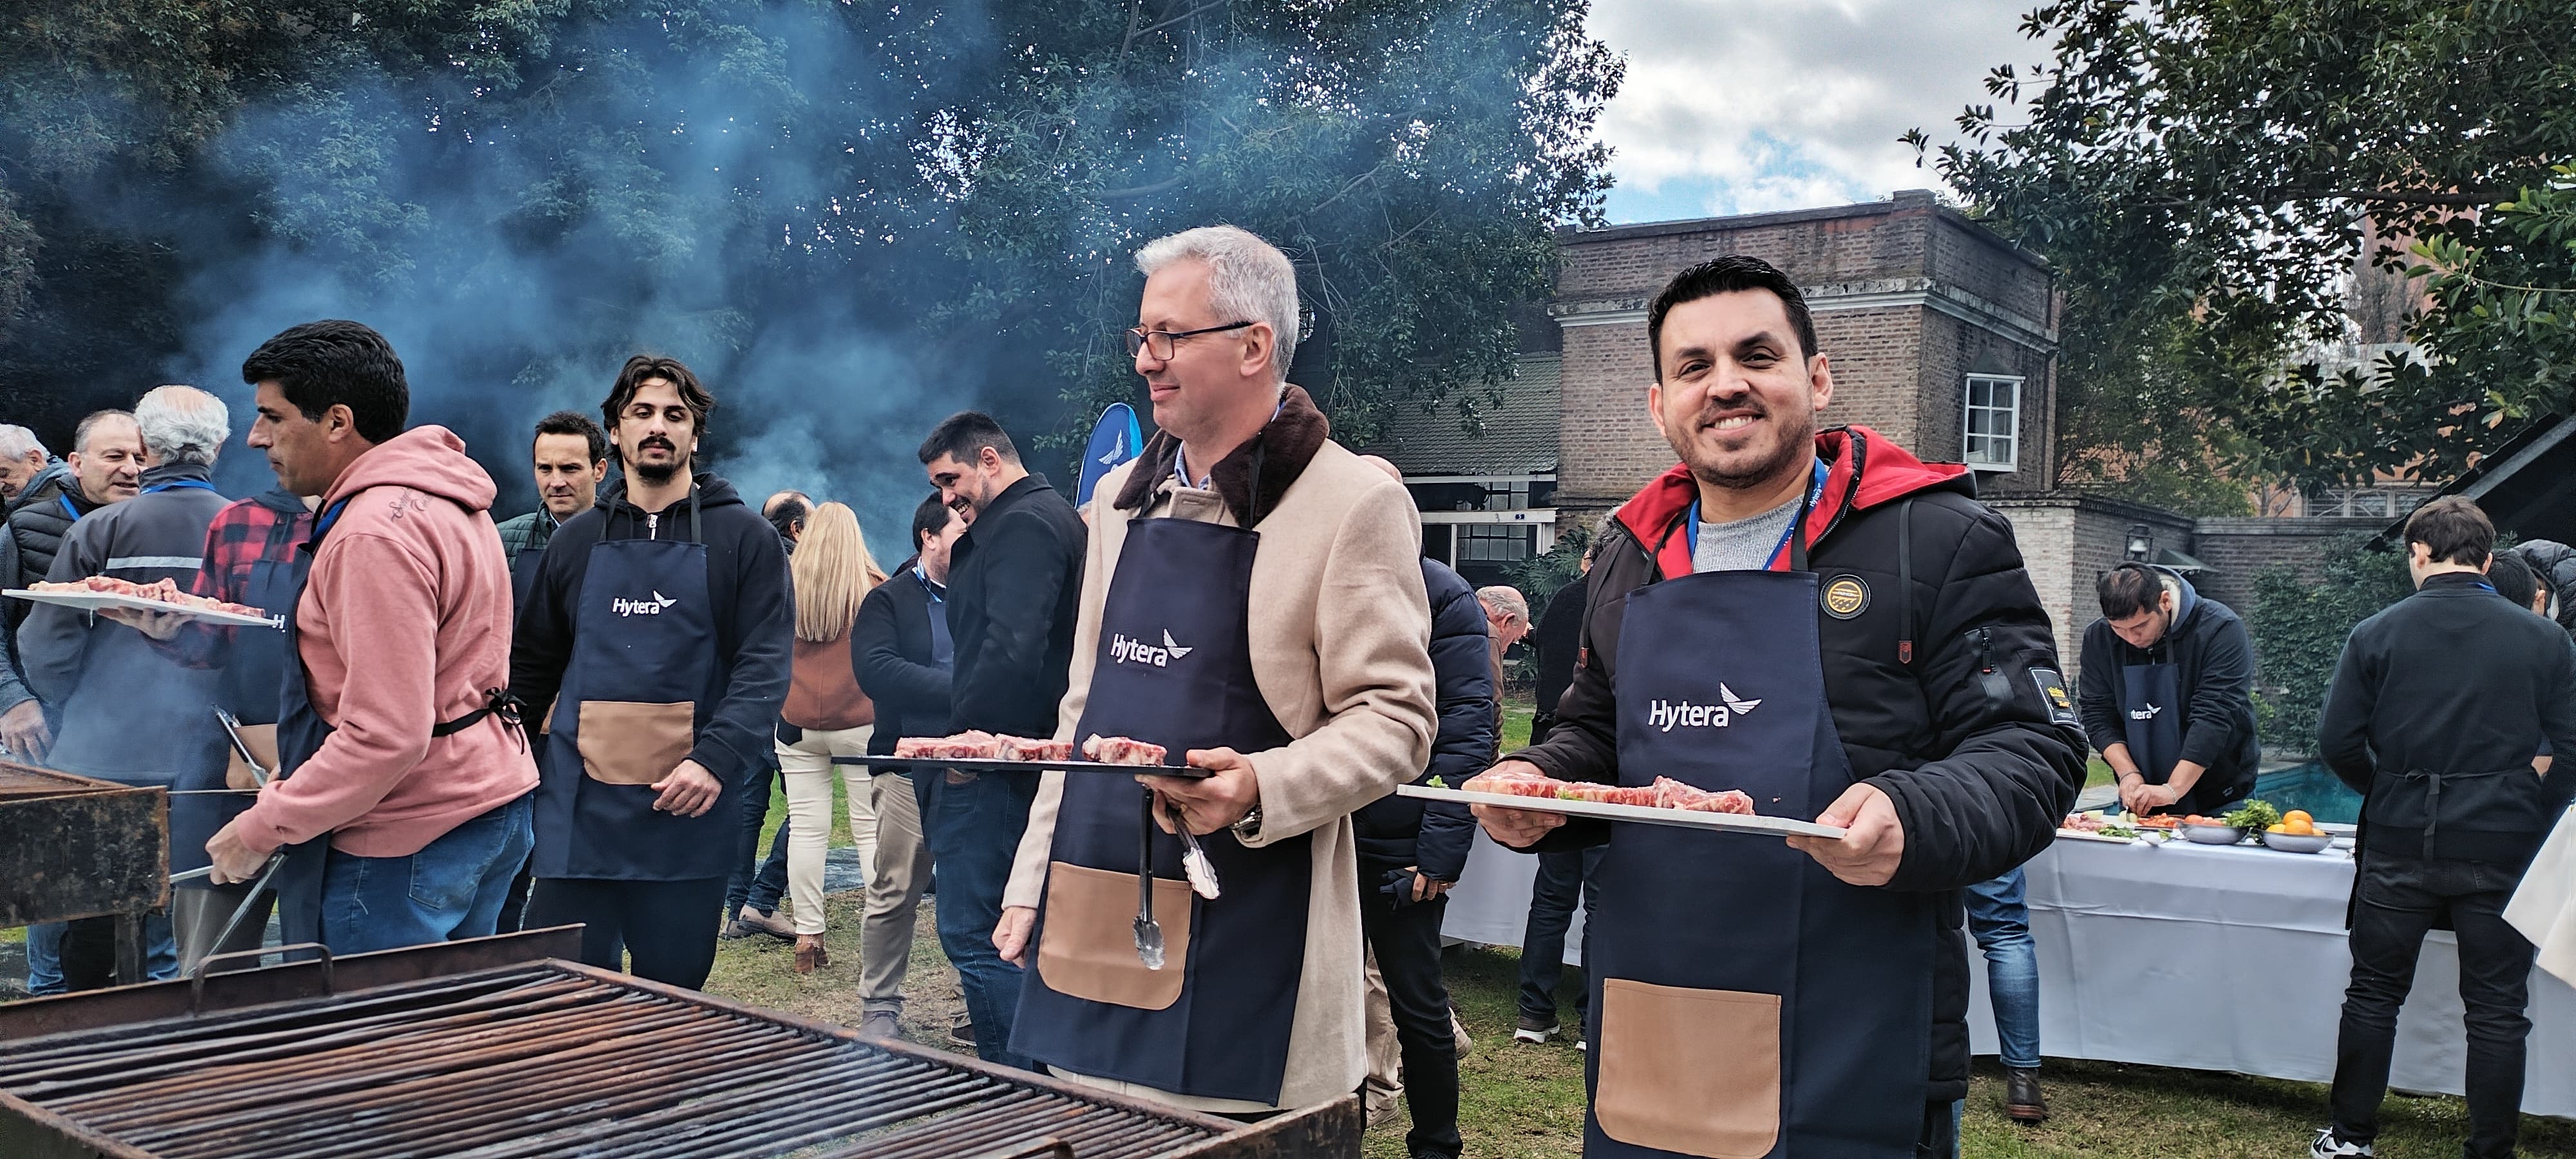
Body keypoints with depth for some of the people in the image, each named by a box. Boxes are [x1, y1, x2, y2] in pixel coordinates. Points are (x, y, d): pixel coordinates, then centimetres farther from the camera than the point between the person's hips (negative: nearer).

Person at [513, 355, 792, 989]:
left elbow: (765, 663, -7)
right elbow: (534, 664, 17)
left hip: (689, 811, -2)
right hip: (579, 811, 2)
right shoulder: (577, 540, 13)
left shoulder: (743, 537, 2)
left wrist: (716, 758, -21)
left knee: (672, 1002, 8)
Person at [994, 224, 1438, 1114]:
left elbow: (1395, 720, -10)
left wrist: (1259, 789, -26)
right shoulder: (1121, 497, 14)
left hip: (1241, 938, -6)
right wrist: (1032, 882, 14)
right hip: (1089, 918, 6)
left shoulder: (1353, 501, -8)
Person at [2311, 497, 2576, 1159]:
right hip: (2502, 847, 0)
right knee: (2496, 1006, 9)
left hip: (2399, 840, 0)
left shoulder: (2377, 634, -4)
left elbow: (2337, 740, -4)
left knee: (2374, 993, 12)